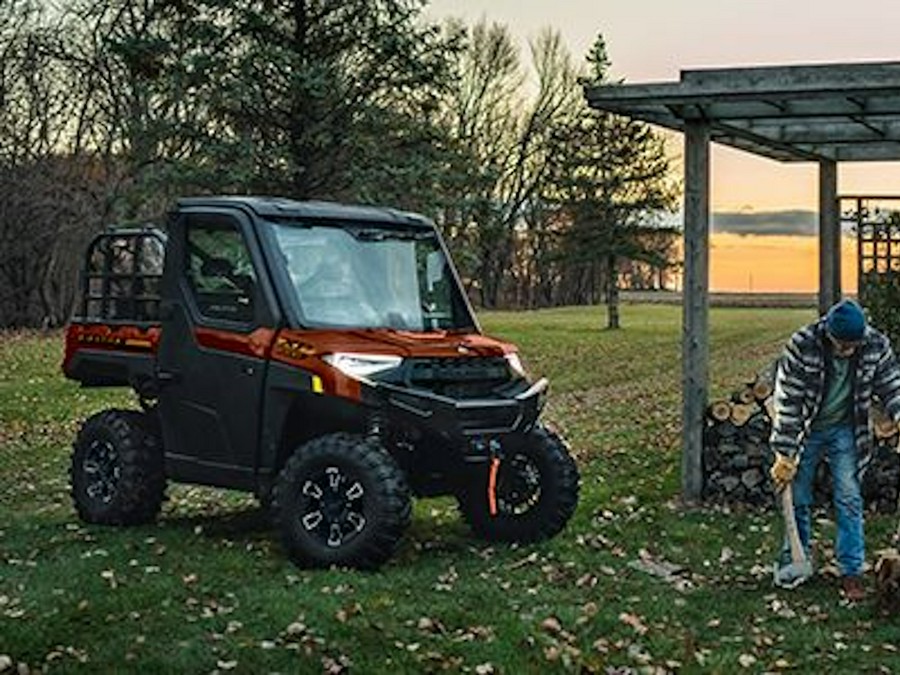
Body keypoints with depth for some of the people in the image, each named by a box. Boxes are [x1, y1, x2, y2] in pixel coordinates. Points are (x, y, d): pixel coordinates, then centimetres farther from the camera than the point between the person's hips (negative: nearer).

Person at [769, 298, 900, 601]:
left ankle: (851, 572, 5)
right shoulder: (801, 346, -26)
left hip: (846, 430, 2)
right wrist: (784, 455, -19)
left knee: (850, 500, -2)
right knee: (798, 499, 5)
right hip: (805, 429, -1)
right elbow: (787, 402, -21)